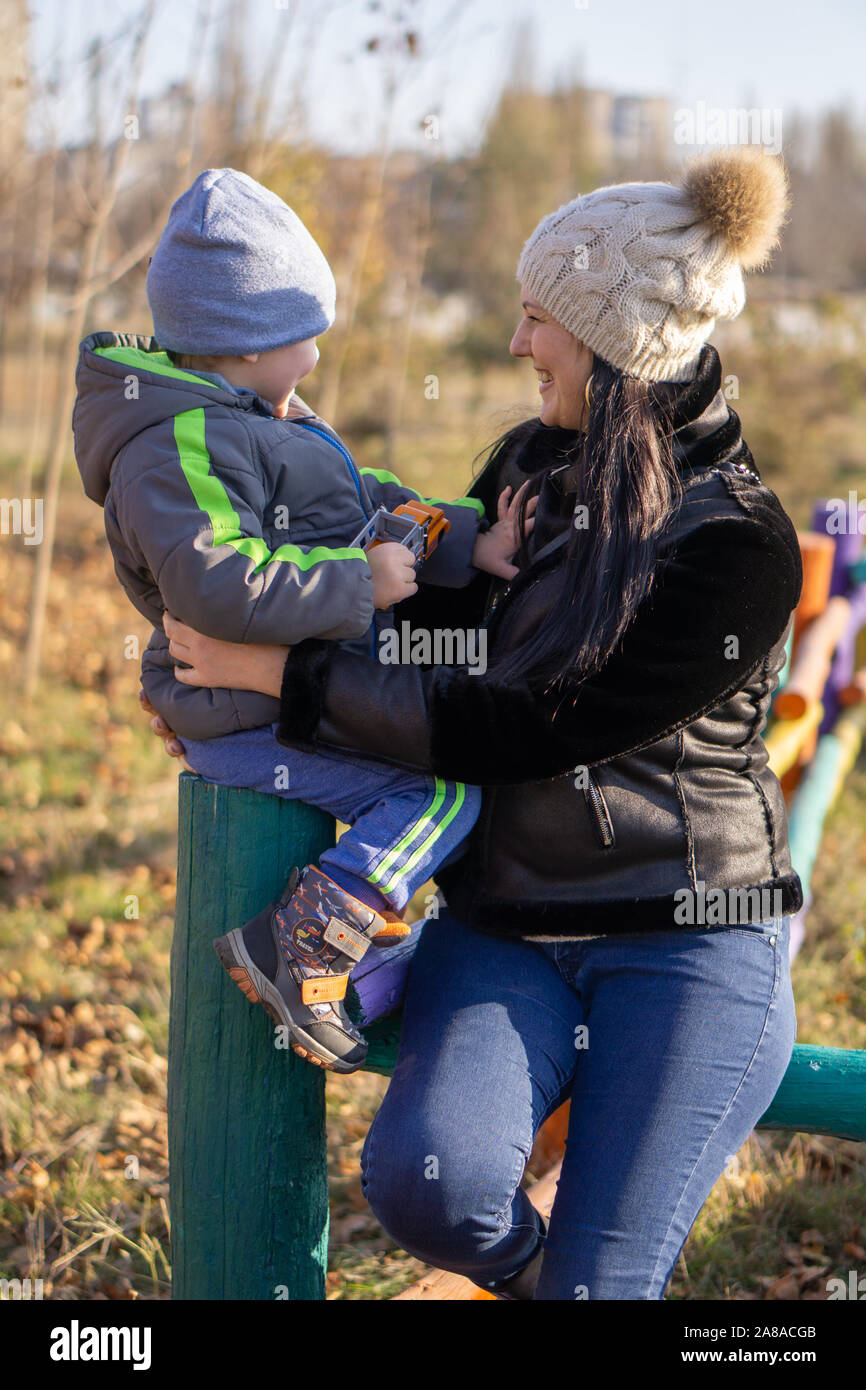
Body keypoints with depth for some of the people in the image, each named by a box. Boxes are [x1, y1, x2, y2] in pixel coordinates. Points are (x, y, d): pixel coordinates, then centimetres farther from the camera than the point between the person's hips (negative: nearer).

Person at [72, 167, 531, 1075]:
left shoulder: (246, 422, 15)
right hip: (255, 727, -11)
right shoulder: (180, 448, -20)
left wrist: (466, 539, -2)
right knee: (451, 786, -18)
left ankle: (367, 911, 31)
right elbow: (216, 586, -33)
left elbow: (368, 499, 13)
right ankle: (299, 948, -18)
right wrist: (361, 582, -25)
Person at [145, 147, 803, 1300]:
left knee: (601, 1277, -13)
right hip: (502, 929, 5)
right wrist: (219, 691, 19)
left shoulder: (740, 547, -15)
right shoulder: (534, 462, 6)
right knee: (425, 1180, -21)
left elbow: (514, 732, -20)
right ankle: (535, 1273, 10)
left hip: (687, 945, -4)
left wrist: (276, 671, -17)